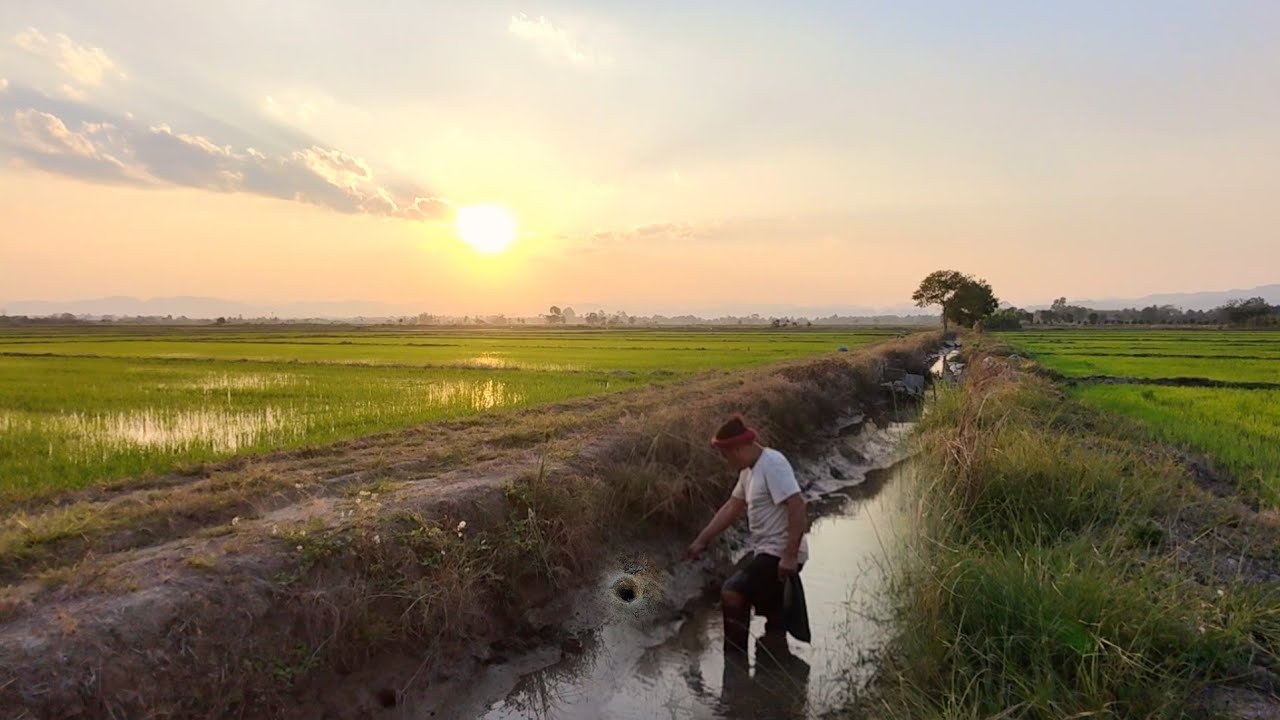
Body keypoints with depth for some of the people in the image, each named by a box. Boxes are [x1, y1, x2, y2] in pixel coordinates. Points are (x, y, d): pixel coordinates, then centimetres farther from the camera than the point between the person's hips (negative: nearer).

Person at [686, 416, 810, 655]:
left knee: (731, 594, -19)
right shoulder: (749, 469, 11)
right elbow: (732, 507, 17)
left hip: (780, 555, -10)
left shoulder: (772, 464, -20)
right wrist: (702, 540, 16)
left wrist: (789, 556, -27)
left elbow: (798, 510, -26)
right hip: (764, 551, 10)